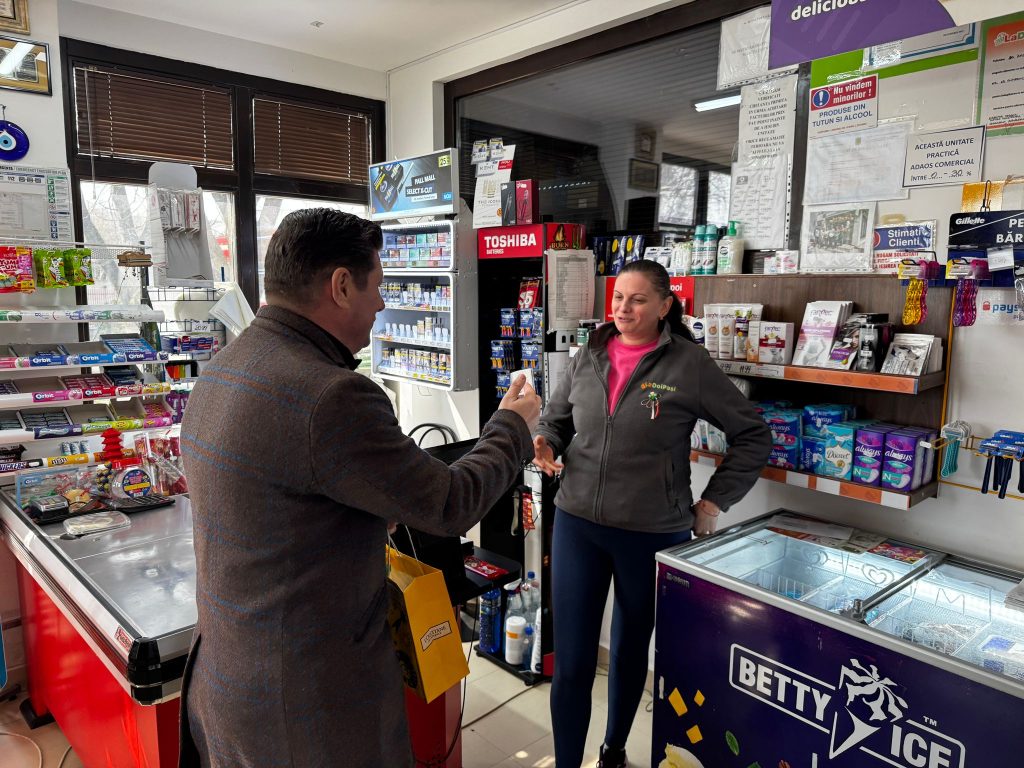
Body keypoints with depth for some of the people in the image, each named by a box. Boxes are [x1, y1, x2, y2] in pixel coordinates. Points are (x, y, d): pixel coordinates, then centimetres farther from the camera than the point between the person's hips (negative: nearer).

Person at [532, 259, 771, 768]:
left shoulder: (690, 364, -9)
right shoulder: (589, 356, 2)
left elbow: (753, 437, -3)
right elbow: (555, 417, 15)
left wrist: (714, 503, -4)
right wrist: (545, 443, -7)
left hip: (652, 534, -2)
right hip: (576, 524, 2)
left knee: (631, 653, 20)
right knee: (571, 662, 4)